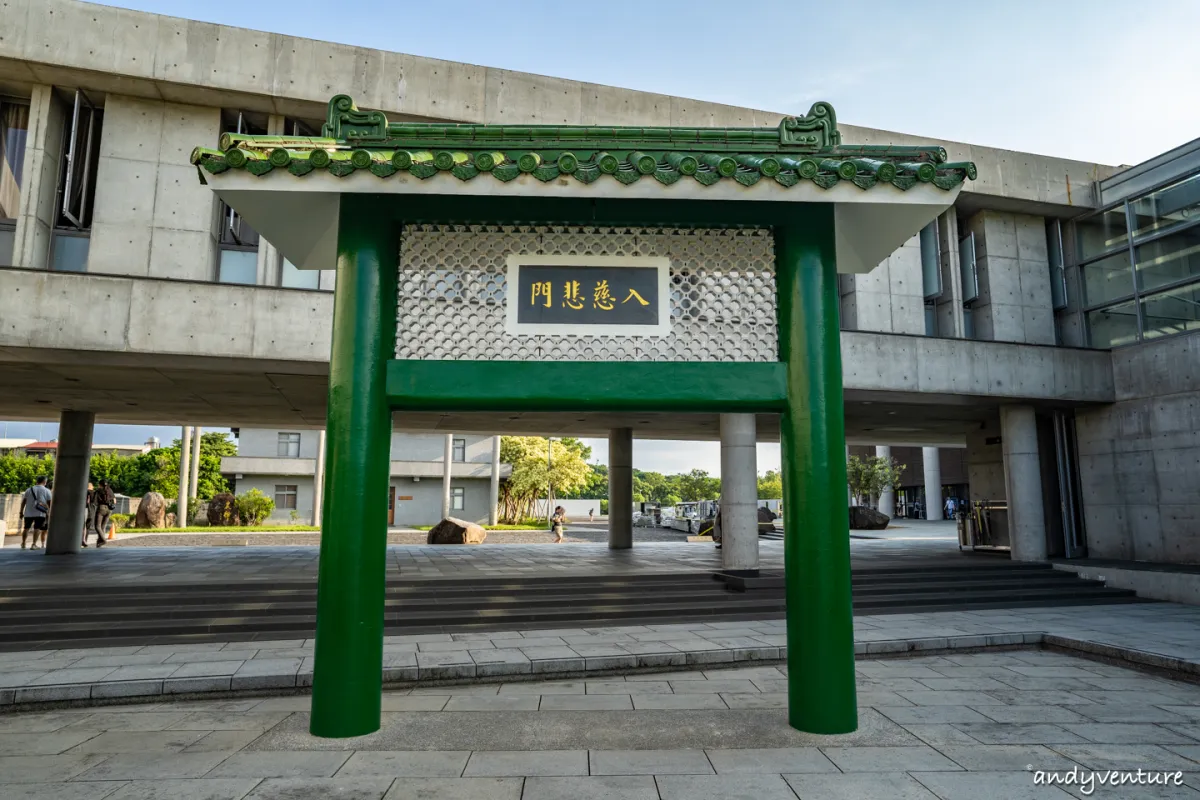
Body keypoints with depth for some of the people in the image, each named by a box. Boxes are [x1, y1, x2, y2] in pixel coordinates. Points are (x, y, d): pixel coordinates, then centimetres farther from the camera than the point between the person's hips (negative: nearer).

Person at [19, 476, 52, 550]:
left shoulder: (29, 489, 11)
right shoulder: (46, 491, 2)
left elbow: (23, 501, 9)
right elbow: (49, 503, -3)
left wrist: (21, 511, 13)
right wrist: (49, 513, 3)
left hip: (28, 513, 3)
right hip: (40, 513, -3)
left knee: (26, 527, 17)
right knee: (37, 528, -4)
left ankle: (23, 544, 27)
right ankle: (34, 544, -14)